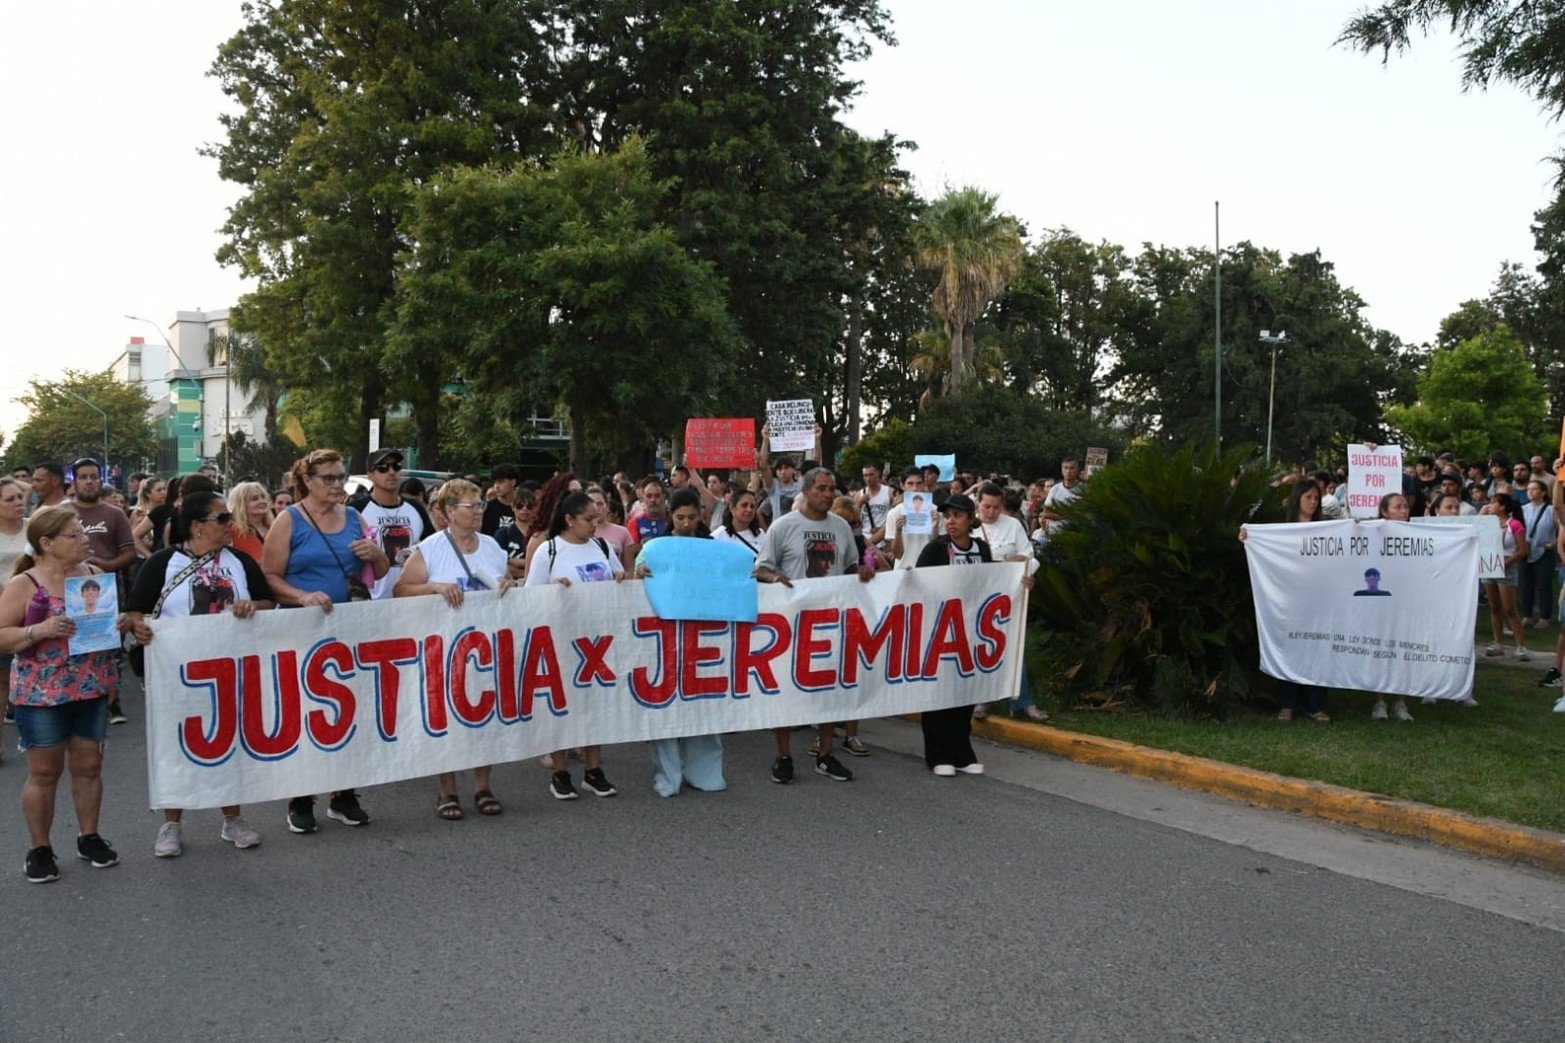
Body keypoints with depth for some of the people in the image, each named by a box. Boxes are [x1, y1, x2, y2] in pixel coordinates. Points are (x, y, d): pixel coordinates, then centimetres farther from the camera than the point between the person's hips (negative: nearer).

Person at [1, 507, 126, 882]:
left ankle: (90, 837, 25)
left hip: (92, 689, 4)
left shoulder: (93, 574, 5)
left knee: (89, 765, 10)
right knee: (44, 771, 5)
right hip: (42, 693, -4)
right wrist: (40, 630, -24)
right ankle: (39, 849, 17)